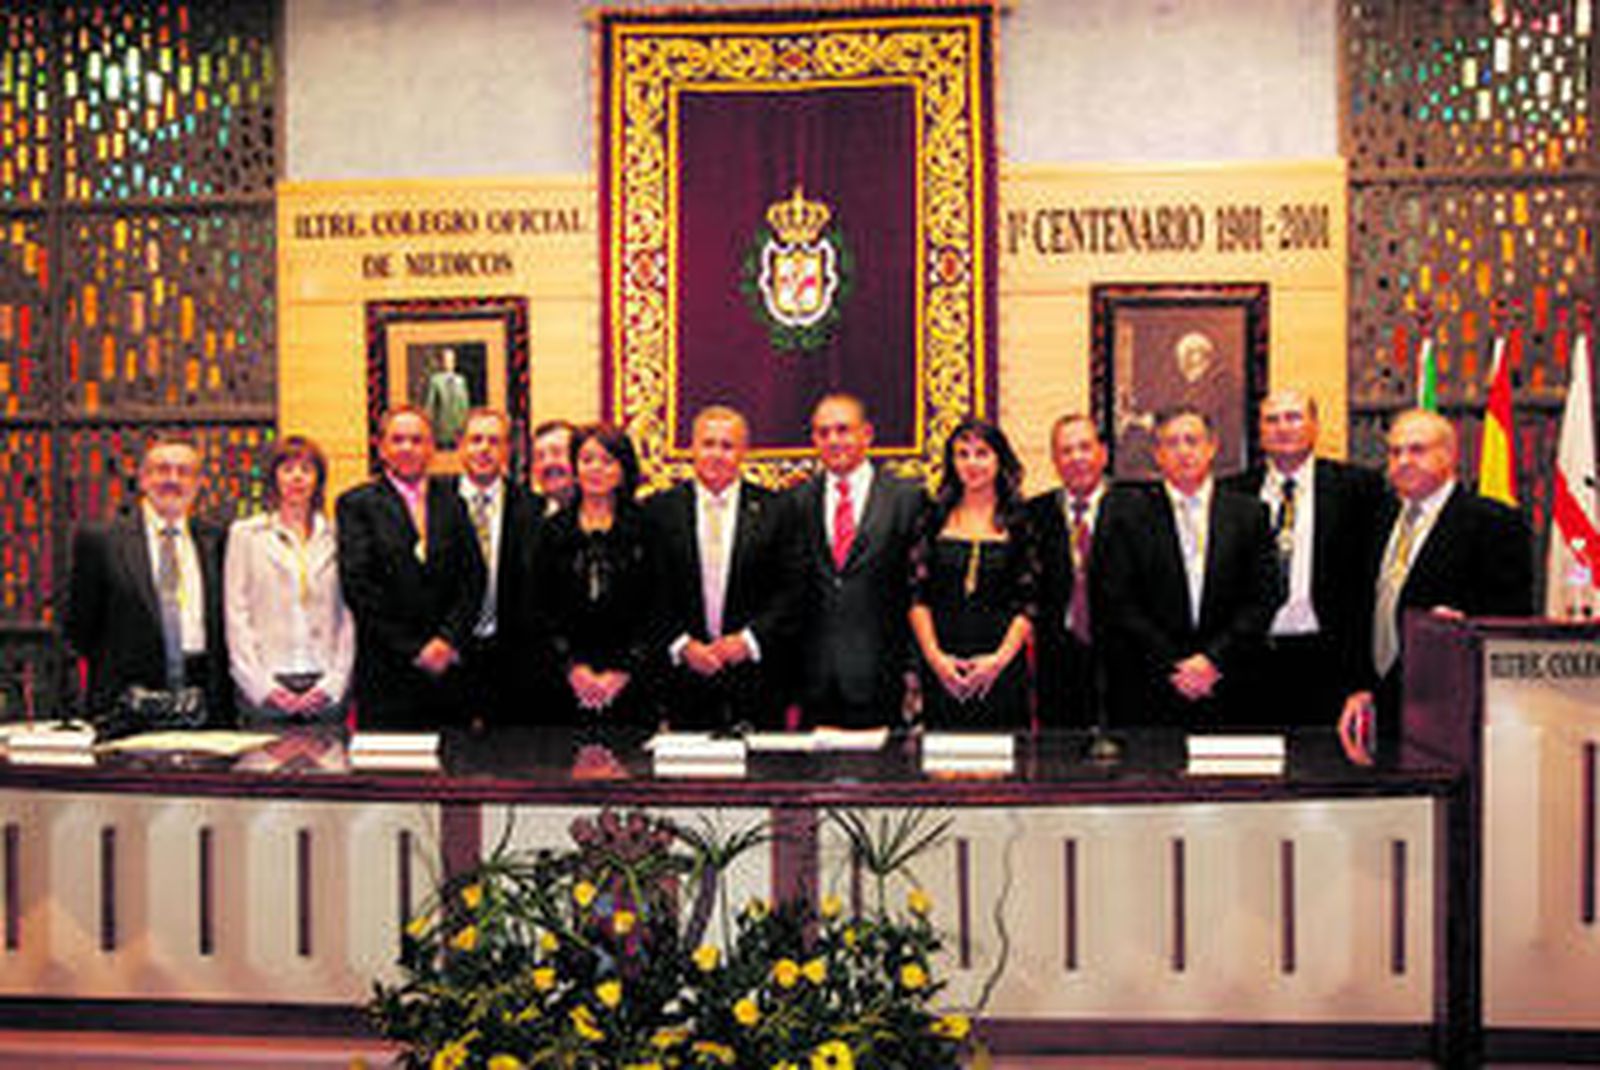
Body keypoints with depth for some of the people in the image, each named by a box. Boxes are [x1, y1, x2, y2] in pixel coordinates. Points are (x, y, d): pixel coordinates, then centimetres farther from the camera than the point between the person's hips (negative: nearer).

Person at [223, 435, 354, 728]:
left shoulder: (335, 536, 9)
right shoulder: (245, 534, 8)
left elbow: (348, 616, 7)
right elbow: (236, 615, 3)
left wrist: (334, 681, -4)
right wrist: (262, 684, -7)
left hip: (326, 688, 1)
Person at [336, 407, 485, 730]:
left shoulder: (451, 501, 13)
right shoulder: (356, 504, 3)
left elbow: (473, 579, 7)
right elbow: (358, 587, -6)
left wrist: (448, 639, -7)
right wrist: (412, 650, -10)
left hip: (448, 665, 3)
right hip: (386, 673, -3)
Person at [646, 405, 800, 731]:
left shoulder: (773, 510, 3)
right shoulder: (660, 509, 5)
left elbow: (791, 591, -1)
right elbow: (650, 595, 3)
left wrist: (749, 639, -11)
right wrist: (682, 645, -8)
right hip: (686, 678, 1)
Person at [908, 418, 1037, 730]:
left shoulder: (1019, 521, 3)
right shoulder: (936, 518, 7)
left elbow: (1029, 603, 0)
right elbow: (917, 597, 4)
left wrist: (1000, 658, -11)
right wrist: (935, 656, -7)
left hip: (1002, 666, -1)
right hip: (942, 667, 1)